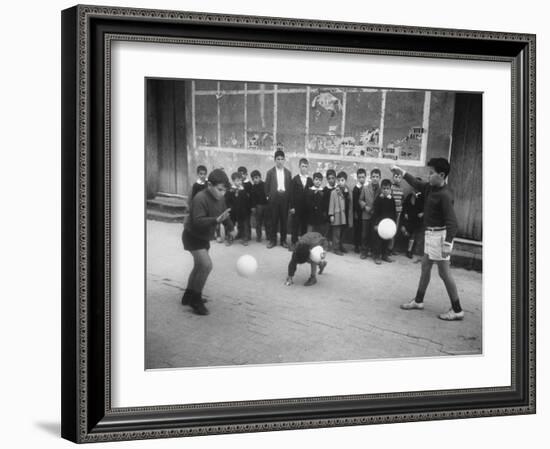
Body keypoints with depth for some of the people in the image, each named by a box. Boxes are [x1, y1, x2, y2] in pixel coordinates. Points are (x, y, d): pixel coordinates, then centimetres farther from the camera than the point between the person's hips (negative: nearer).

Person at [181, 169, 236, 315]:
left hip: (204, 237, 9)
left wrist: (230, 228, 22)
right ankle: (196, 300, -7)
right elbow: (198, 221, -37)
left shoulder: (220, 198, -4)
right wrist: (216, 220, -48)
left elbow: (224, 214, 15)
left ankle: (188, 296, 36)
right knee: (206, 265, -20)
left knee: (200, 266, 19)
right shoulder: (200, 199, -30)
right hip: (192, 236, -9)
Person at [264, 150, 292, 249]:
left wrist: (290, 198, -1)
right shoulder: (270, 172, 2)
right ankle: (272, 240, 11)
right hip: (273, 198, -1)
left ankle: (283, 240, 13)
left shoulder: (288, 172, 6)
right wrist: (268, 196, -2)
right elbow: (267, 186, 4)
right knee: (273, 220, 3)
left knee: (284, 220, 4)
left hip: (284, 198, 1)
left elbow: (290, 186, 5)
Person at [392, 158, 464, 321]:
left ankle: (457, 310, 2)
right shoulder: (430, 188, 4)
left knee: (444, 272, -5)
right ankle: (418, 301, 32)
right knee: (425, 266, 18)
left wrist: (447, 244, -31)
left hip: (440, 235, -10)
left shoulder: (444, 195, -21)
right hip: (430, 233, 10)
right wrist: (401, 171, 22)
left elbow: (451, 222, -25)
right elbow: (416, 183, 24)